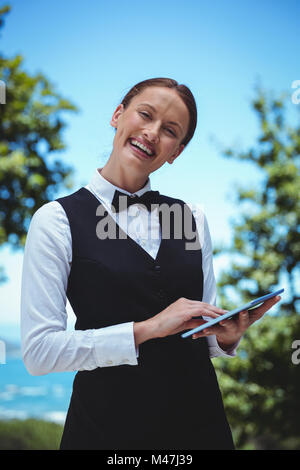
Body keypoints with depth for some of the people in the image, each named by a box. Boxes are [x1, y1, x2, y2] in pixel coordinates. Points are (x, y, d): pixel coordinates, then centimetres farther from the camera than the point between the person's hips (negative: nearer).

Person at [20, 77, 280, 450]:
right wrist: (146, 329, -20)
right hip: (108, 420, -3)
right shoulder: (56, 220, -8)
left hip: (198, 418, 4)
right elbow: (39, 350, -14)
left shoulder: (193, 219, 5)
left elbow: (204, 336, 12)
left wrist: (228, 335, -11)